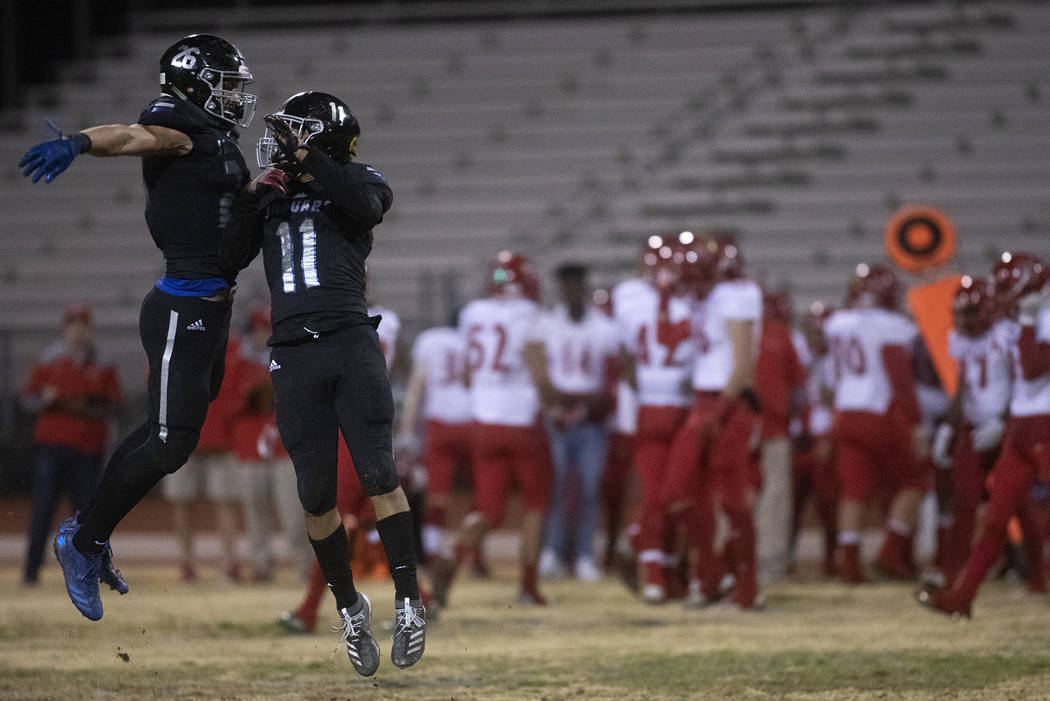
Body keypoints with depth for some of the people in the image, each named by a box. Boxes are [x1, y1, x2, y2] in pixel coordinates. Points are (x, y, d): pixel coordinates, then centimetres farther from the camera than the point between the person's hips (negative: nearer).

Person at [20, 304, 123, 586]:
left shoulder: (102, 367, 8)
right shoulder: (48, 361, 6)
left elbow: (113, 406, 4)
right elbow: (28, 398, 6)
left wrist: (86, 407, -13)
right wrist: (45, 399, -15)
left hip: (89, 448, 1)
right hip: (52, 444, -1)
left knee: (86, 508, 1)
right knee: (43, 507, -6)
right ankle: (32, 568, -4)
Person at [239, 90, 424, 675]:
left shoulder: (356, 183, 7)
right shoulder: (270, 198, 18)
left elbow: (366, 203, -17)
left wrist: (306, 160, -17)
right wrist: (256, 196, 2)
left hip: (351, 342, -4)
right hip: (293, 356, 4)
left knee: (378, 474, -10)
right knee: (317, 495, 4)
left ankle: (409, 604, -4)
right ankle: (350, 609, 18)